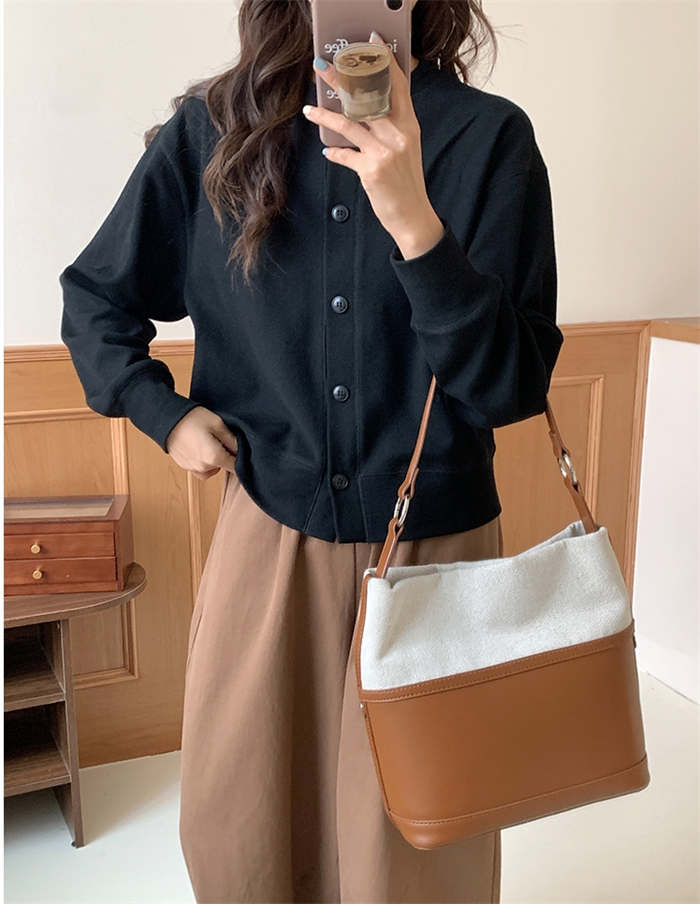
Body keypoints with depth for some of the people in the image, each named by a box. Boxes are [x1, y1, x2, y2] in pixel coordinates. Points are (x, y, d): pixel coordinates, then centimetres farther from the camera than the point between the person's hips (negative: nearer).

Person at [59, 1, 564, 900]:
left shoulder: (489, 137, -7)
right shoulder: (212, 130, -2)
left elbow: (515, 387, -15)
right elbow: (94, 296, 12)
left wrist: (415, 222, -26)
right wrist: (163, 412, -1)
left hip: (431, 540, -1)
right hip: (268, 531, 2)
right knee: (232, 830, 16)